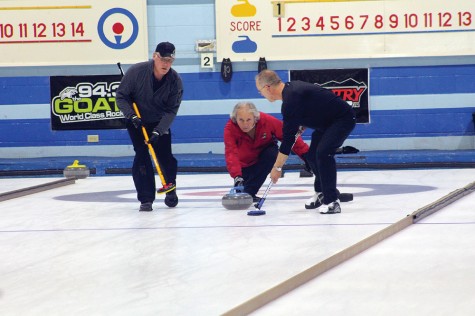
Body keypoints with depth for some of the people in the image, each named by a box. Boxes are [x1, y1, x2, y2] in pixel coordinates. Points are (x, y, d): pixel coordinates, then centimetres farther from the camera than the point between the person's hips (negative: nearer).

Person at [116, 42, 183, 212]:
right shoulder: (136, 71, -25)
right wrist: (132, 116, -26)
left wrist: (158, 131, -26)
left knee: (166, 157, -2)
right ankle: (146, 199, -9)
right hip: (136, 121, -1)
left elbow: (172, 110, -17)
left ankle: (171, 189, 27)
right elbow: (121, 96, -14)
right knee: (141, 156, -14)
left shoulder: (175, 80, -20)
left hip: (160, 123, 1)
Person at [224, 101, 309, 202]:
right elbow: (231, 154, -42)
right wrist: (237, 176, -57)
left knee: (271, 154, -32)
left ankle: (248, 192, -28)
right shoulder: (230, 128, -32)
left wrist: (306, 154, -25)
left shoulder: (267, 121, -31)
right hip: (244, 163, 0)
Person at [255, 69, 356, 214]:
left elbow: (288, 137, -23)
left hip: (343, 119, -11)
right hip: (329, 120, 11)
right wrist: (301, 125, 8)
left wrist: (277, 167, -16)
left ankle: (332, 201, -21)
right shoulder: (291, 87, 4)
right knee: (312, 154, 12)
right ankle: (321, 193, 29)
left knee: (323, 152, -25)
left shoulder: (291, 100, -25)